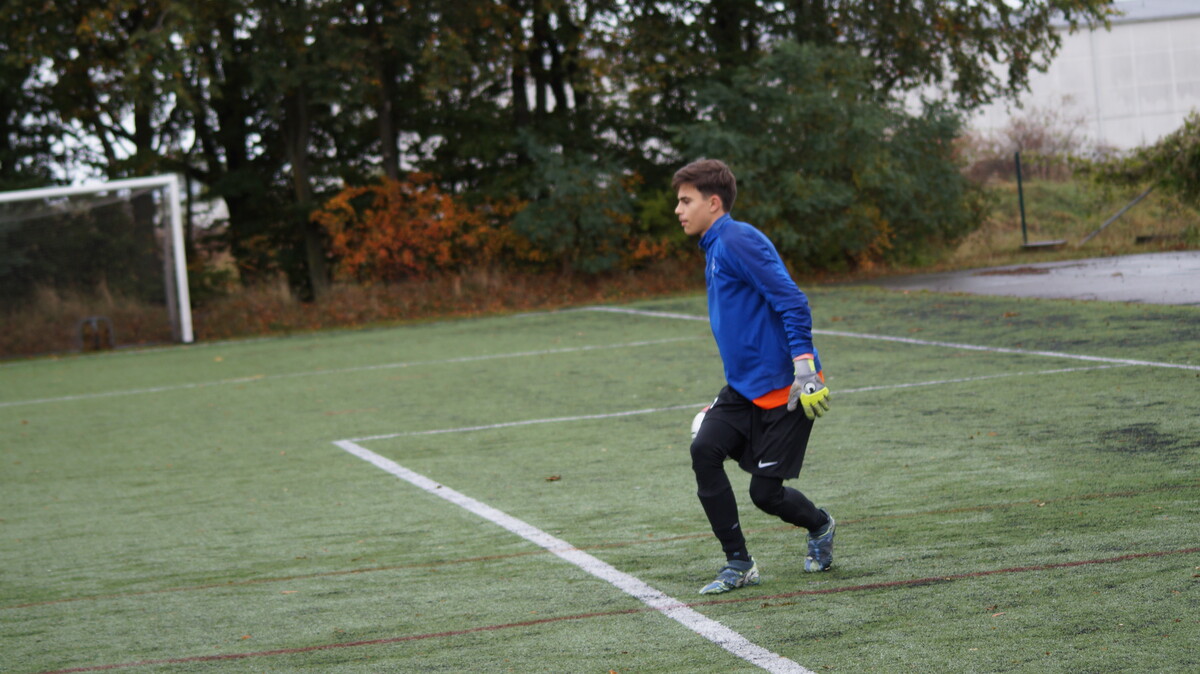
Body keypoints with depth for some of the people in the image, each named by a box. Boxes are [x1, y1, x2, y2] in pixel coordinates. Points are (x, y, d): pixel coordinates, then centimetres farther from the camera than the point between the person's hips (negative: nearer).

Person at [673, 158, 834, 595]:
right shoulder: (714, 250, 16)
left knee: (766, 492, -4)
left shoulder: (738, 241, -15)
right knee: (704, 450, -11)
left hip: (782, 387, -9)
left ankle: (820, 526, 30)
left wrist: (804, 367, -27)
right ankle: (739, 565, -3)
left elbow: (792, 303, -21)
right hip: (744, 387, 9)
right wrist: (734, 388, 28)